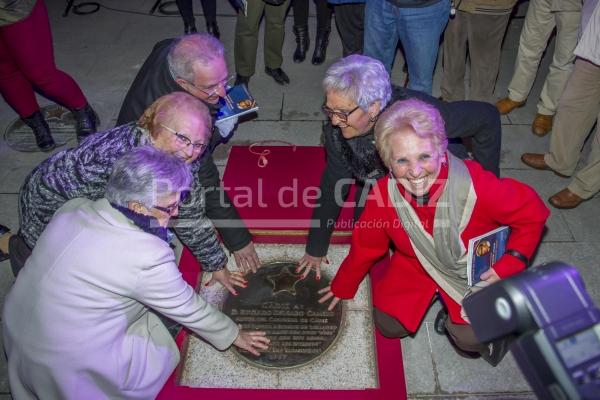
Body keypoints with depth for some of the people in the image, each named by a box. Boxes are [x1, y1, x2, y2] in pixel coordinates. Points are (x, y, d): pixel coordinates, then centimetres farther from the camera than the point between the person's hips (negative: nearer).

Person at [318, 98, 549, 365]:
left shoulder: (477, 185, -37)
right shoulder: (385, 193, -27)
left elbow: (531, 213, -17)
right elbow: (366, 245, -7)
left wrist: (508, 266, -23)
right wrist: (343, 287, 8)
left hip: (477, 271, -2)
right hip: (417, 265, 3)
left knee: (470, 338, -19)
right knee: (388, 325, 0)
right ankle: (435, 296, 26)